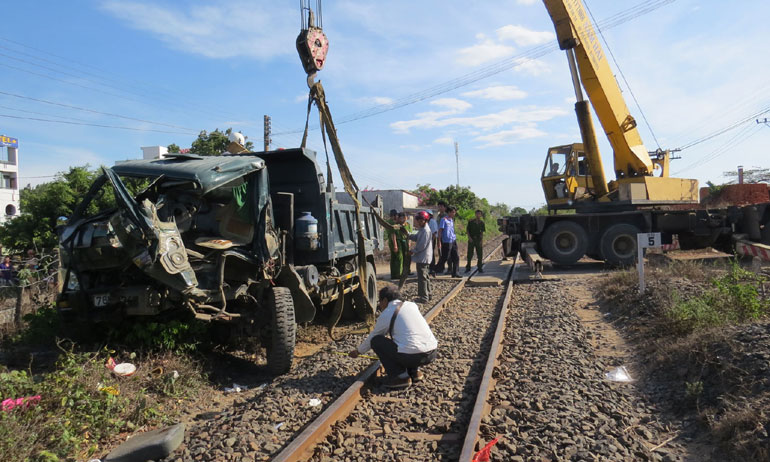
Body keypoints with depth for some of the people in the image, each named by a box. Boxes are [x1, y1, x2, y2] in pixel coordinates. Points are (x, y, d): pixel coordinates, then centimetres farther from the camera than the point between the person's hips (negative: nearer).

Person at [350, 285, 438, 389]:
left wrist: (358, 351, 33)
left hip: (411, 356, -7)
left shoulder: (386, 315, 1)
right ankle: (414, 371, 19)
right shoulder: (412, 305, 15)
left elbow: (371, 337, 16)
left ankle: (400, 376, 3)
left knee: (376, 341, 9)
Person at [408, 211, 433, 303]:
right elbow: (415, 237, 14)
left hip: (422, 258, -10)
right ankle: (427, 295, 28)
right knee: (425, 277, 18)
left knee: (422, 277, -6)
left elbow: (422, 245, -23)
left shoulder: (426, 231, -20)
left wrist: (413, 251, -13)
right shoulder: (422, 230, 13)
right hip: (423, 258, 10)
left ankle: (424, 297, -1)